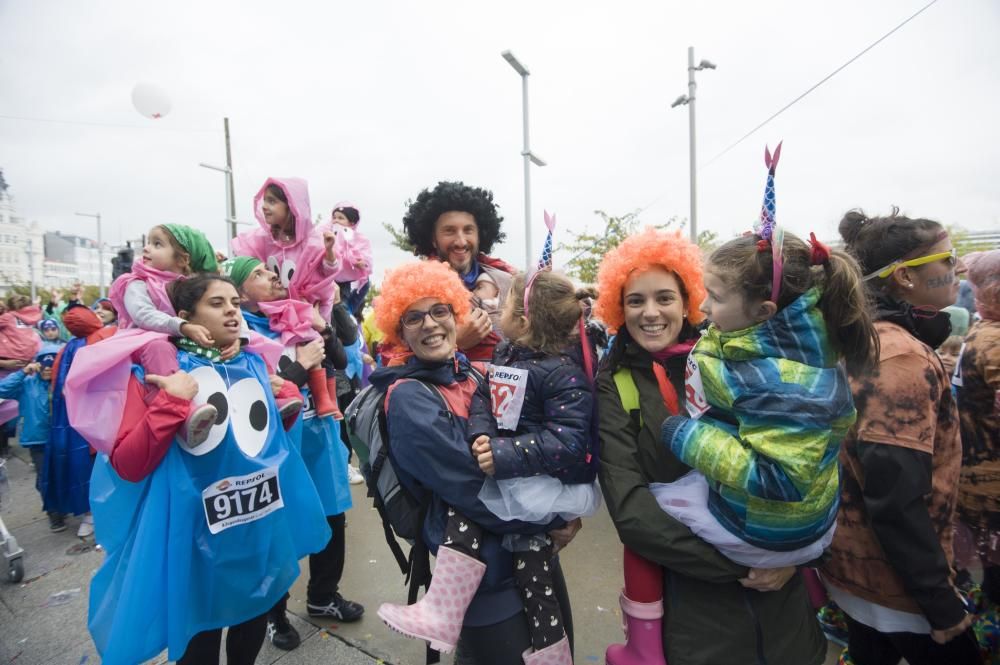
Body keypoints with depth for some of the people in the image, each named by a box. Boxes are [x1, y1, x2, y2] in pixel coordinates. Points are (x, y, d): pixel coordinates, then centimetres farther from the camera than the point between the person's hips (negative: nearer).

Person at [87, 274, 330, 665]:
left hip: (263, 533, 4)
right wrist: (172, 403, -26)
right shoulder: (157, 372, -11)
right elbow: (127, 466, -17)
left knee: (253, 628, 25)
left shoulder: (258, 365, 1)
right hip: (198, 540, -4)